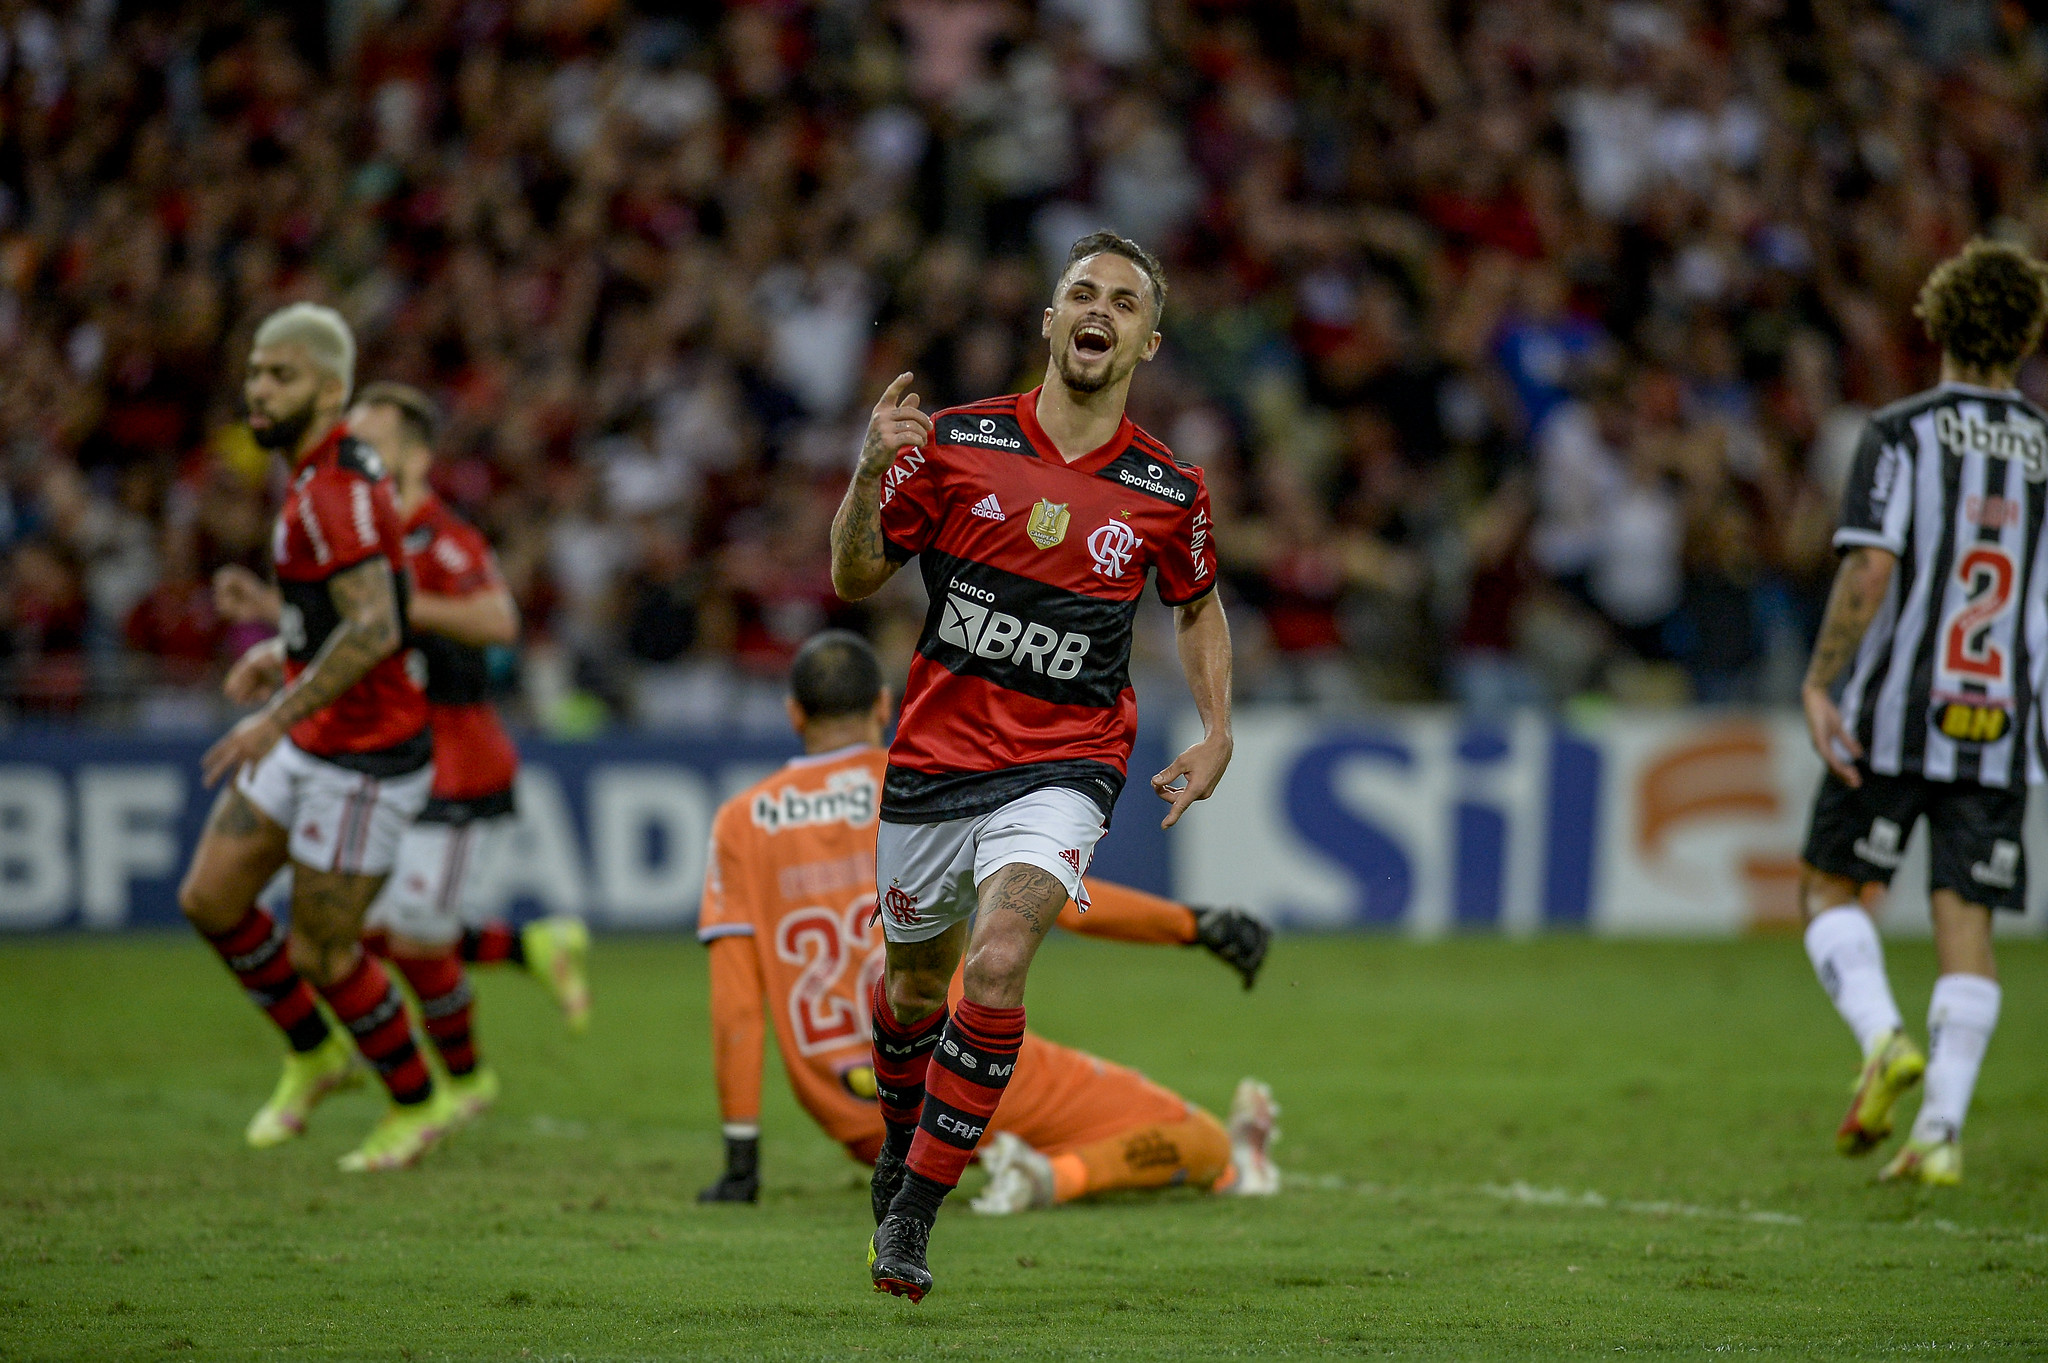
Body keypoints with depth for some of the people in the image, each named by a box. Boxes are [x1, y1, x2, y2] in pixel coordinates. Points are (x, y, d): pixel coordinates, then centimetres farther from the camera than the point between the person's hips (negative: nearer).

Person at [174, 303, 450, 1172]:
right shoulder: (320, 474, 9)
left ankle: (417, 1102, 22)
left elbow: (375, 628, -33)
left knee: (320, 955, 1)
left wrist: (277, 718, -31)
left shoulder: (335, 490, -23)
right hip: (308, 745, 10)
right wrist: (284, 650, 15)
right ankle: (313, 1054, 28)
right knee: (210, 898, 9)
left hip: (364, 758, -10)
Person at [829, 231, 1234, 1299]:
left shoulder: (1168, 491, 0)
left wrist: (1217, 736, 8)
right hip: (933, 758, 2)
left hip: (1063, 766, -2)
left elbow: (1197, 604, 19)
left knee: (996, 970, -23)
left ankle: (913, 1214, -12)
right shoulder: (956, 442, -3)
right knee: (916, 983, 17)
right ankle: (902, 1140, 50)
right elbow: (856, 579, 2)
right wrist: (871, 474, -16)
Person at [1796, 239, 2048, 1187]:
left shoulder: (1900, 435, -5)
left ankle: (1883, 1038, -12)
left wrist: (1819, 686, -11)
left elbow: (1870, 571, -16)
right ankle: (1940, 1132, -4)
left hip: (1897, 717, -3)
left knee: (1833, 890, 12)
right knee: (1967, 921, 3)